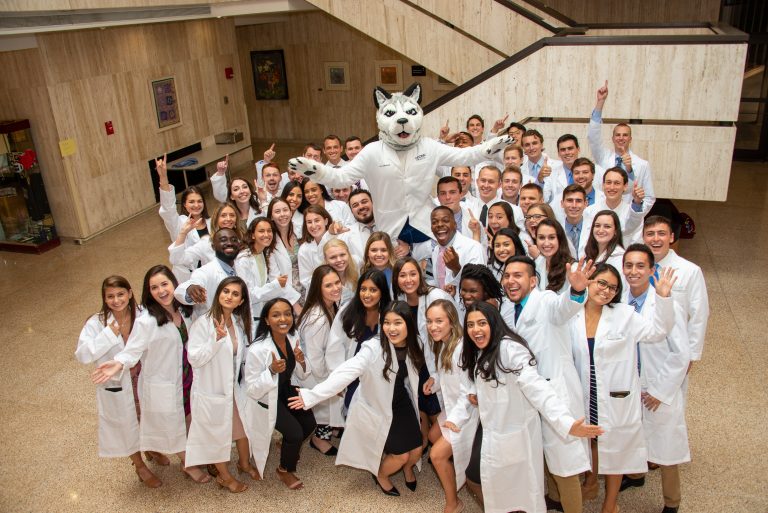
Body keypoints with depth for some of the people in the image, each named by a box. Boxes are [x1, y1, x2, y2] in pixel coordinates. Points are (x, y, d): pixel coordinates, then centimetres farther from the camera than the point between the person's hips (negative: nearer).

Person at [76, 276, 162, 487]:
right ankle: (139, 466, 46)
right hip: (117, 385, -2)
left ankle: (151, 450, 58)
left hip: (144, 379, 2)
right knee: (127, 423, 20)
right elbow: (82, 355, -25)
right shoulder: (97, 323, -21)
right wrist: (108, 335, -33)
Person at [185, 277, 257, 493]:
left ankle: (244, 463, 46)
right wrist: (217, 338, -34)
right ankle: (224, 476, 35)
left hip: (234, 387, 6)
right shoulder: (203, 322, -19)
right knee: (217, 433, 12)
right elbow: (194, 358, -23)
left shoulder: (239, 322, 0)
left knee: (244, 424, 19)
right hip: (210, 390, -6)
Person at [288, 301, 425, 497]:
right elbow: (344, 373, -39)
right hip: (375, 408, -5)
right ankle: (380, 475, 33)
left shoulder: (414, 344, -13)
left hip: (401, 403, 5)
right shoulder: (373, 349, -31)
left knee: (416, 450, 5)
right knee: (401, 455, -3)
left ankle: (408, 467, 43)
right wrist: (311, 395, -45)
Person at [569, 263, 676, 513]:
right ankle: (591, 483, 49)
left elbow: (658, 330, -16)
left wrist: (663, 297, -28)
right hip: (586, 395, 2)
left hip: (615, 396, -1)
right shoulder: (572, 316, -5)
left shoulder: (624, 315, -9)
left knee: (614, 448, 13)